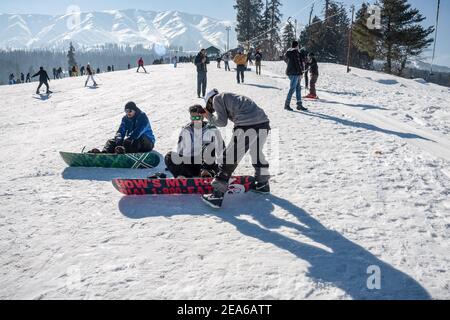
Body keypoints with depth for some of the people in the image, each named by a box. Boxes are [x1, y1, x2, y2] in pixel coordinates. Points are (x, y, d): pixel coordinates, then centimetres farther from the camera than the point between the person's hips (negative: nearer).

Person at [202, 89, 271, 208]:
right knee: (257, 153, 29)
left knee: (229, 158, 0)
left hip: (247, 126, -8)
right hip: (264, 123, 8)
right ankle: (263, 184, 44)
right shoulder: (231, 97, 33)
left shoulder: (217, 98, 12)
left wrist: (209, 117, 22)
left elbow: (222, 122, 6)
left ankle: (218, 195, 2)